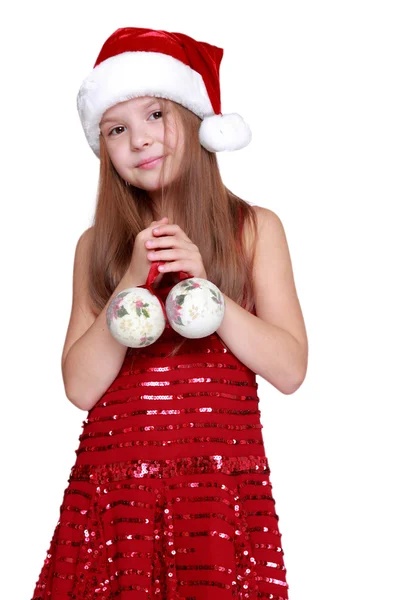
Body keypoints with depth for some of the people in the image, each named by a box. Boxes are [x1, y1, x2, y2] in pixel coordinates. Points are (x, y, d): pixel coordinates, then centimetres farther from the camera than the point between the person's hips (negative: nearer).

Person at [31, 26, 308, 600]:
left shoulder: (255, 228, 5)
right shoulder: (97, 245, 8)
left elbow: (290, 370, -3)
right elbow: (80, 387, 0)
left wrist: (204, 284, -13)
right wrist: (134, 281, -11)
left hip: (221, 481, -1)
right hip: (111, 482, 1)